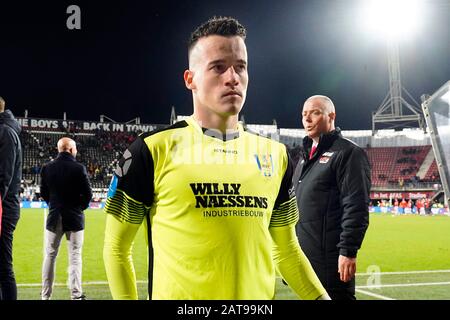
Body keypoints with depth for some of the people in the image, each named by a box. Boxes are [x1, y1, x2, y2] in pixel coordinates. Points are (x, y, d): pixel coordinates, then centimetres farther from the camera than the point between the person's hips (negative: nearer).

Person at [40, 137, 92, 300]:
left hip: (54, 217, 3)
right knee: (75, 256, 3)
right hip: (74, 218, -3)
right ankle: (76, 295, 4)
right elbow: (87, 193, -10)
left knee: (50, 256, 11)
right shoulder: (79, 168, -11)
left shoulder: (47, 168, -1)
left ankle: (45, 295, 14)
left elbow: (43, 193, 5)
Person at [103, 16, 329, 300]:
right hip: (178, 293, -3)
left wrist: (321, 296, 1)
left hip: (258, 296, 4)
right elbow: (117, 247, -2)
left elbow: (285, 248, 11)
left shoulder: (275, 154, 5)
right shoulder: (153, 150, -9)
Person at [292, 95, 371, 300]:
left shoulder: (348, 153, -8)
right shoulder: (306, 154, 18)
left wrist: (348, 252, -21)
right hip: (303, 255, 8)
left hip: (330, 257, -8)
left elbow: (356, 208, -16)